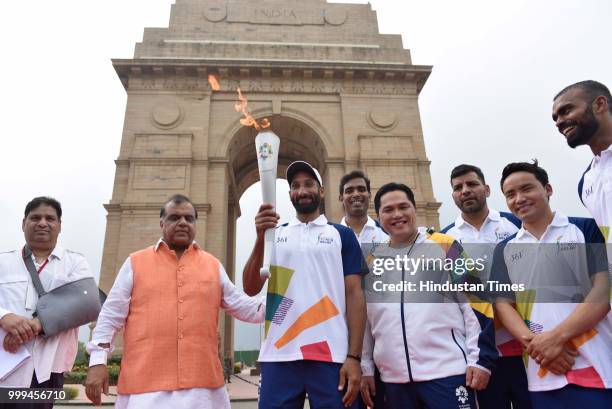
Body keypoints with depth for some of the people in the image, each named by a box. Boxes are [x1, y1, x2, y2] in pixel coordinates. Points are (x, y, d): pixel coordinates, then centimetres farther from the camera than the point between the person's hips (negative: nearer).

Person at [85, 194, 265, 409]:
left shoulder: (213, 265, 11)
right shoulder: (135, 263, 6)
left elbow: (242, 306, 13)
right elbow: (111, 315, 6)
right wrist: (97, 361, 0)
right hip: (145, 383, -1)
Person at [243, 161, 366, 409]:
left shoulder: (342, 235, 7)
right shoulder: (274, 234, 11)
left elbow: (354, 295, 1)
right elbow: (251, 289, 2)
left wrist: (354, 357, -7)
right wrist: (260, 237, -12)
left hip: (331, 355, -1)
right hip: (279, 355, 2)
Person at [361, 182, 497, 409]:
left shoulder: (446, 247, 0)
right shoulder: (371, 260, 9)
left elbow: (476, 303, -2)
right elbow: (363, 318, 14)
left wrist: (480, 359, -6)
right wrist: (365, 368, 14)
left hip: (447, 371, -3)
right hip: (394, 379, 4)